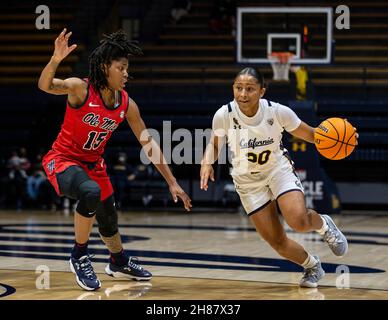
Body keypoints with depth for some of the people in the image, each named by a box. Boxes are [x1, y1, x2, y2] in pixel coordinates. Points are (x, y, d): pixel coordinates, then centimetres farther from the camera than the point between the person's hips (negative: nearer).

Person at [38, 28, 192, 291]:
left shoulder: (127, 104, -8)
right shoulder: (81, 88, -22)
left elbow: (149, 144, -1)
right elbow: (45, 85, -40)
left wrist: (172, 183, -2)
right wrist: (56, 60, -61)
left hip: (94, 163, 6)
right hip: (62, 160, -6)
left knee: (109, 217, 19)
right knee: (91, 193, -35)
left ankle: (119, 263, 50)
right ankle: (79, 257, -14)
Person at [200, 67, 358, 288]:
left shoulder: (278, 112, -22)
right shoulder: (224, 115, -20)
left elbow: (309, 134, -6)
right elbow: (215, 144, 1)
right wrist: (207, 162, -20)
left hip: (278, 169, -1)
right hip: (248, 181, 2)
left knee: (299, 221, -29)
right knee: (277, 242, 1)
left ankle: (323, 224, 8)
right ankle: (312, 266, 31)